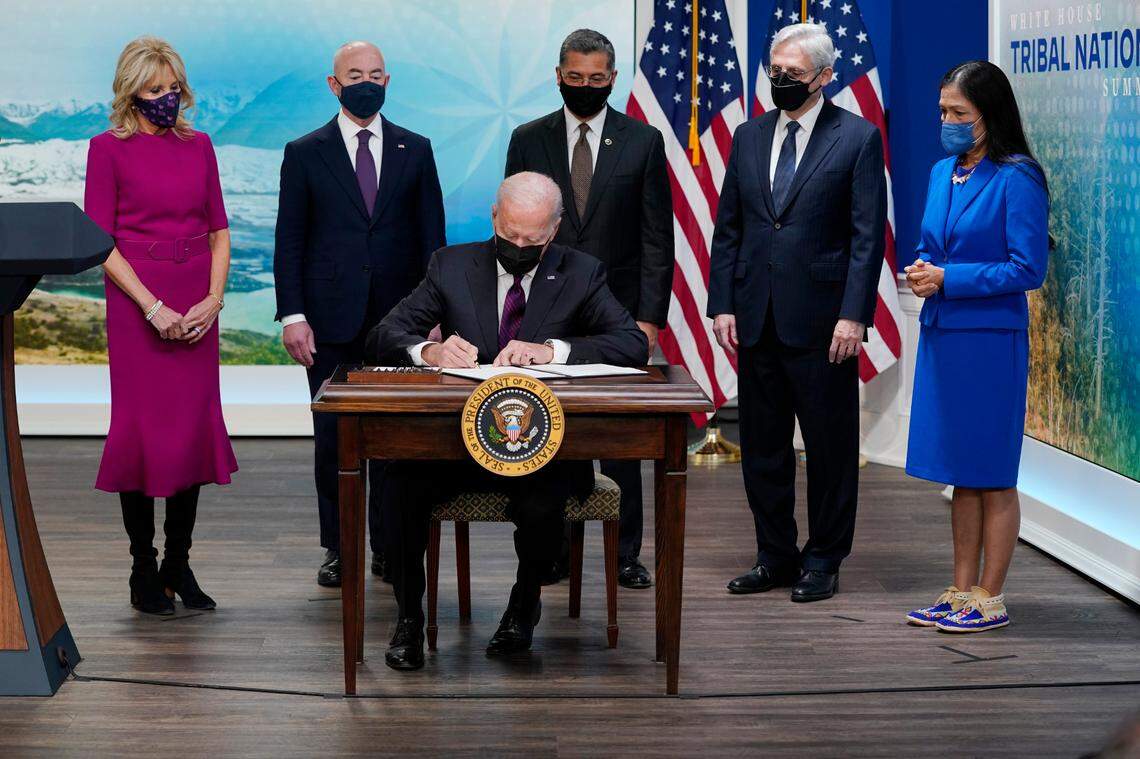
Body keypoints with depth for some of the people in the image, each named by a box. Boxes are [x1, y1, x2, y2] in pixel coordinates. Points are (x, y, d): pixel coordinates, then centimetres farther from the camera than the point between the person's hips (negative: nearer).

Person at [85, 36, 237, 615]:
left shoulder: (198, 145, 11)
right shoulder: (109, 148, -2)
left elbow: (219, 231, 11)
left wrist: (214, 298, -4)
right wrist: (153, 308, -14)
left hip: (197, 306, 4)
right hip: (137, 302, -4)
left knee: (195, 428, 3)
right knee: (142, 429, -2)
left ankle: (178, 564, 14)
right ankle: (144, 571, 7)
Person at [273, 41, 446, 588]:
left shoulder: (415, 150, 9)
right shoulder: (305, 153, 4)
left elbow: (431, 235, 9)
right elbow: (289, 241, 2)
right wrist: (292, 315, -6)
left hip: (399, 315, 1)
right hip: (331, 320, -1)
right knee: (332, 436, 3)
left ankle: (390, 546, 13)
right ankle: (337, 548, 13)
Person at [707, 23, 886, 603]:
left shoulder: (858, 138, -2)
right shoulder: (749, 137, 12)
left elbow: (868, 235, -7)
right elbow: (727, 228, 13)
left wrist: (854, 315, -14)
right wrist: (722, 304, 4)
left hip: (821, 321, -5)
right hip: (756, 319, 5)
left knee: (830, 445, 4)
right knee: (762, 445, 10)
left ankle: (823, 560, 14)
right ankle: (775, 556, 21)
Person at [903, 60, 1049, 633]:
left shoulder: (1016, 180, -11)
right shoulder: (943, 172, 11)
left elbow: (1028, 269, -14)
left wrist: (949, 279, -16)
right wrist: (922, 270, -1)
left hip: (990, 340, -7)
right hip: (941, 335, 7)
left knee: (992, 475, 2)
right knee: (960, 476, 14)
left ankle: (989, 598, 10)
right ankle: (962, 592, 22)